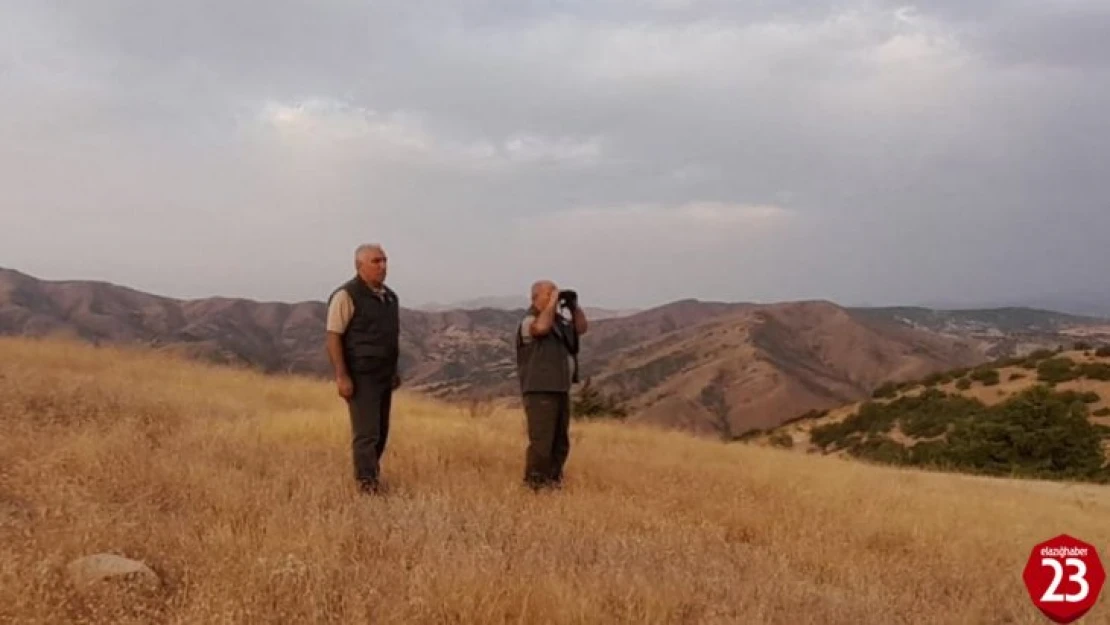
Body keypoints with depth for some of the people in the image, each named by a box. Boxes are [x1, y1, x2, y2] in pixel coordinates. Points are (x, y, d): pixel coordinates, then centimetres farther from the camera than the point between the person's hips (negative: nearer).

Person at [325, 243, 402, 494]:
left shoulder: (390, 297, 13)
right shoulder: (347, 295, -11)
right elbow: (333, 337, -14)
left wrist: (395, 371, 18)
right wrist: (341, 376, -19)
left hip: (384, 376, 7)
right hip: (361, 376, -7)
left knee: (381, 431, 12)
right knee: (366, 433, -8)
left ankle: (371, 473, 27)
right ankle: (367, 483, -2)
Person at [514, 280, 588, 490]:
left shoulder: (558, 320, 16)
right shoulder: (529, 321, -9)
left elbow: (581, 328, 21)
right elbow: (542, 327, -31)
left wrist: (574, 306, 7)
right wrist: (552, 303, -19)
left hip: (561, 390, 9)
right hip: (540, 392, -9)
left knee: (561, 443, 13)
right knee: (541, 444, -12)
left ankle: (553, 484, 23)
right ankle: (532, 486, -5)